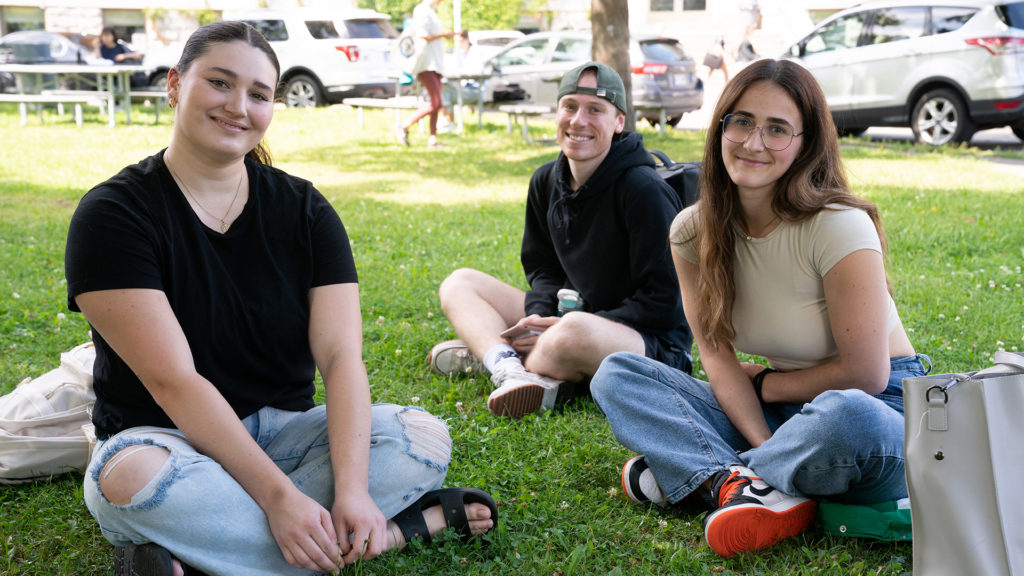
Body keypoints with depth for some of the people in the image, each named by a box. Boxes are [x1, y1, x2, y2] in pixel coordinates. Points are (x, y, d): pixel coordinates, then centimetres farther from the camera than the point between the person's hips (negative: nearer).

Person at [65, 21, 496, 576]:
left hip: (283, 430, 4)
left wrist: (352, 488, -28)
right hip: (167, 439, -3)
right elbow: (174, 381, -20)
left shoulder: (304, 210, 1)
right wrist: (279, 495, -29)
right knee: (132, 479, -38)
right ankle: (402, 527, -27)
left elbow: (341, 355, -12)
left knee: (426, 438, -21)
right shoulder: (113, 214, -11)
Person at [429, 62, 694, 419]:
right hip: (571, 316, 8)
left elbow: (661, 303, -19)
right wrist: (539, 317, -11)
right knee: (459, 284, 3)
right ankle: (511, 370, -25)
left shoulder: (644, 191, -18)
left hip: (653, 343, -8)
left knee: (574, 333, -42)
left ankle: (486, 351, -11)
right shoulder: (546, 182, 4)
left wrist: (562, 329, -22)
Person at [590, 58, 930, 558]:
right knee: (616, 376, -7)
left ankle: (691, 477, -18)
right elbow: (718, 356, -5)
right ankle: (747, 486, -28)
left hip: (879, 407, -5)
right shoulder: (692, 232, -4)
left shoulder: (839, 226, -19)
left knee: (843, 417, -42)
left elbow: (864, 374, -17)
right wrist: (765, 447, -20)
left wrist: (765, 384, -5)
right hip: (778, 416, 5)